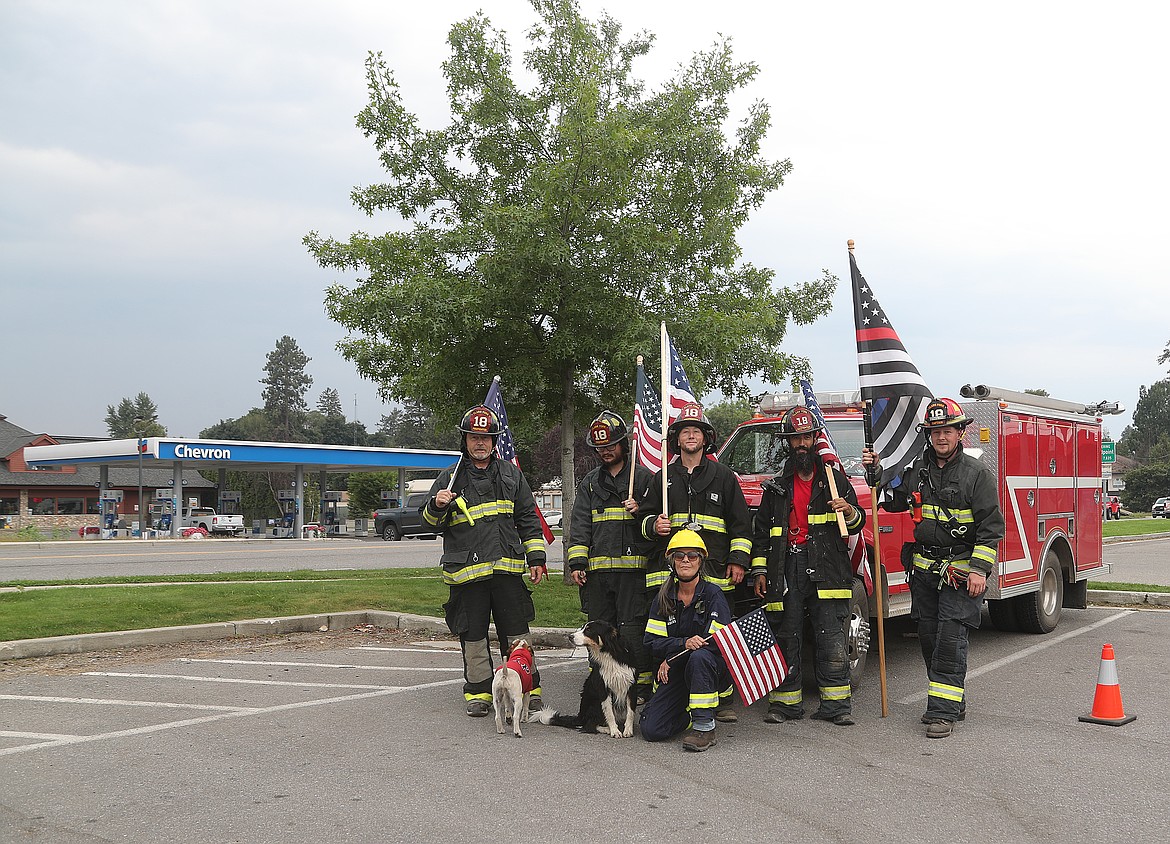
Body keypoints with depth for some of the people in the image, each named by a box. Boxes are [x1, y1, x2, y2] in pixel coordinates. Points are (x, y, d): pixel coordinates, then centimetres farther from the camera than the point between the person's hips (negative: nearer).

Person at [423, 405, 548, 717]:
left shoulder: (511, 474, 12)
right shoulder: (449, 477, 6)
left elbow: (528, 519, 15)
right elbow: (432, 523, 9)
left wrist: (535, 557, 9)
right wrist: (437, 506, -14)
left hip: (507, 569, 1)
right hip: (466, 572, -1)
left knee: (516, 633, 5)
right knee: (473, 636, 6)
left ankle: (529, 689, 15)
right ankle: (478, 693, 18)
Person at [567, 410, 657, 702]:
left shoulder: (644, 477, 7)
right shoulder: (590, 483, 17)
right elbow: (580, 524, 12)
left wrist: (641, 511, -12)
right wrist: (577, 562, 2)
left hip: (633, 568, -4)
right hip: (597, 570, 4)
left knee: (632, 629, -8)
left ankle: (642, 687, 0)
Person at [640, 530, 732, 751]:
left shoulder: (712, 594, -5)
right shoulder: (664, 598, 5)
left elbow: (719, 641, -13)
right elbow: (652, 642, -1)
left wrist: (671, 658, -13)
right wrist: (684, 643, -21)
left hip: (713, 670, -3)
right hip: (676, 674, 3)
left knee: (699, 656, -38)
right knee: (651, 729, -15)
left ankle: (704, 726, -24)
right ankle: (690, 711, 16)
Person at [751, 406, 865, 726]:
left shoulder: (835, 478, 10)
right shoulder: (777, 486, 14)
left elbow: (855, 523, 9)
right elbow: (762, 529, 15)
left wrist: (850, 513, -15)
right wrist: (760, 571, 8)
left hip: (826, 568, -2)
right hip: (786, 567, 2)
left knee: (831, 638, -4)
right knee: (785, 638, 4)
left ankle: (836, 705, 3)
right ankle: (786, 702, 12)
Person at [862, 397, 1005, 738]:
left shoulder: (976, 473, -5)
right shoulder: (917, 470, 9)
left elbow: (991, 525, -8)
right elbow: (894, 502, 21)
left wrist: (979, 569, -16)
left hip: (960, 572, -6)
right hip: (923, 571, 6)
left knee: (950, 640, -8)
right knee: (929, 638, 10)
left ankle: (943, 712, -5)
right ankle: (953, 702, 25)